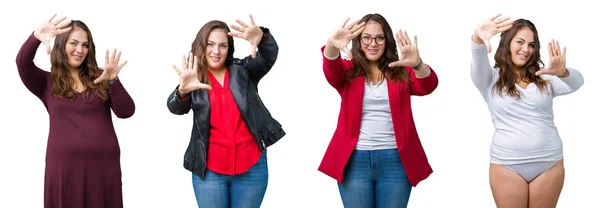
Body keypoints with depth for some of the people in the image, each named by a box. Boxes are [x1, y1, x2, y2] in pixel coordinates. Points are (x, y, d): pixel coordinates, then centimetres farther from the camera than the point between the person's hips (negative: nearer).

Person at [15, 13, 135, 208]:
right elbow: (22, 64, -13)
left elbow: (126, 112, -2)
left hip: (104, 164, 1)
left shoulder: (99, 78, 8)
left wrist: (113, 81, -20)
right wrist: (36, 37, -33)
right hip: (64, 165, -1)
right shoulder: (47, 82, 6)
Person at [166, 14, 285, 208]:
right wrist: (183, 90, -37)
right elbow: (176, 108, -13)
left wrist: (261, 37, -38)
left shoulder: (243, 70, 3)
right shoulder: (194, 79, 2)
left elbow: (269, 56, -14)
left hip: (251, 166, 0)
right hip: (209, 170, 0)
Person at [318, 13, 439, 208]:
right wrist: (332, 47, -40)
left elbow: (428, 86, -12)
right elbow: (331, 71, -16)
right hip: (355, 160, 0)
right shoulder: (348, 71, 5)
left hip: (395, 160, 0)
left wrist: (417, 65, -35)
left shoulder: (401, 71, 6)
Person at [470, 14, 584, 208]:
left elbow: (576, 82, -10)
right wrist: (478, 39, -44)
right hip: (507, 165, -2)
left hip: (549, 164, 2)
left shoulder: (544, 78, 8)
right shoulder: (491, 79, 2)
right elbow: (478, 62, -20)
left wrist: (562, 73, -35)